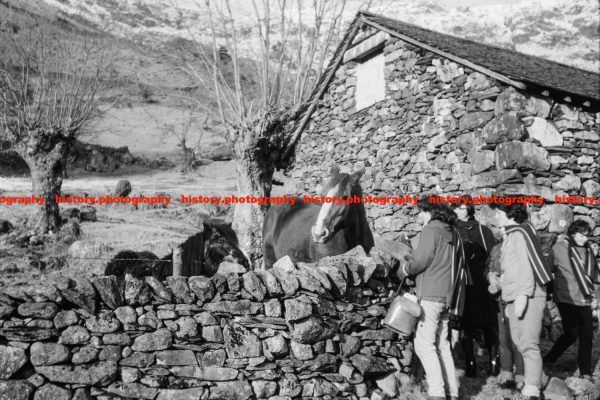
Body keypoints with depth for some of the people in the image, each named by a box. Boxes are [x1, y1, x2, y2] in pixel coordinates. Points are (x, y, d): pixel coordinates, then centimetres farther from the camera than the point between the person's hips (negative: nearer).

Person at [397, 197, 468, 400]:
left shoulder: (431, 230, -7)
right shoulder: (453, 233, 18)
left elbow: (420, 261, -13)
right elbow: (460, 267, 20)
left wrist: (402, 270, 5)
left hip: (431, 294, -9)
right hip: (448, 295, 9)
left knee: (424, 344, -7)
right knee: (441, 344, 12)